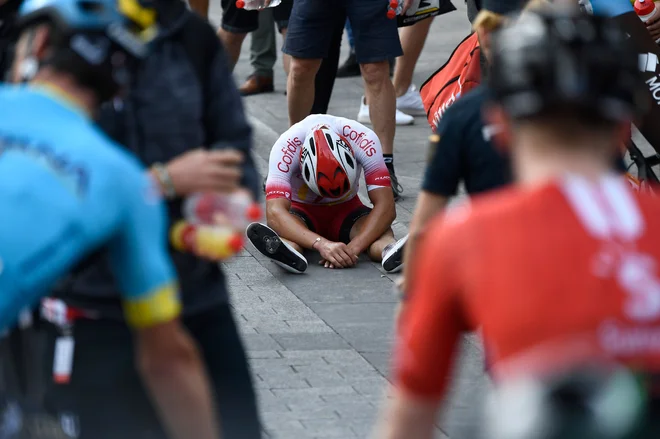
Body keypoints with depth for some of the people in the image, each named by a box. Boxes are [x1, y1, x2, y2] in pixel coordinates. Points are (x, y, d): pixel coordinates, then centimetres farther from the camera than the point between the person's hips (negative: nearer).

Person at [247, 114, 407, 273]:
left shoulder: (364, 141, -28)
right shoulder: (285, 148, -32)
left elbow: (386, 207, -31)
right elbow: (275, 213, -42)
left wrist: (353, 248, -47)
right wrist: (322, 244, -58)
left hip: (346, 209, 1)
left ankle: (388, 249, -62)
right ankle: (288, 251, -67)